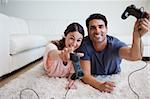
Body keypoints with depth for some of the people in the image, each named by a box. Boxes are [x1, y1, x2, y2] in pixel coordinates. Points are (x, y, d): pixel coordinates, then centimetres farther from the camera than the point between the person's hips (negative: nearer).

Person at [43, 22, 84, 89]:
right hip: (48, 79, 0)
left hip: (65, 80, 1)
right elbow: (53, 53, -60)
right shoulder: (52, 46, -33)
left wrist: (72, 80, -36)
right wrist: (60, 54, -85)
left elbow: (72, 72, -12)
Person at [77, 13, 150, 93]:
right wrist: (100, 85, -40)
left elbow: (134, 56, -41)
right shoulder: (84, 44, -18)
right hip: (94, 81, -1)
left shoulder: (115, 44, -21)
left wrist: (137, 36, -61)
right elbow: (85, 74, -20)